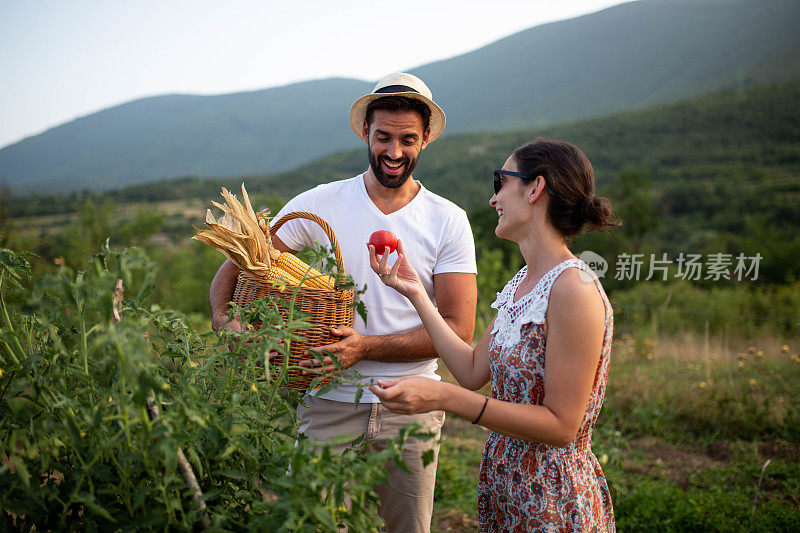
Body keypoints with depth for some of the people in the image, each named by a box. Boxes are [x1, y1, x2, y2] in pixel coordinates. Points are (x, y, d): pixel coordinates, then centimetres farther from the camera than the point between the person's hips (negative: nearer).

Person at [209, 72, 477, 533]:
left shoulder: (449, 222, -2)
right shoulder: (318, 205, 0)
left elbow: (458, 330, -7)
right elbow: (236, 266, 2)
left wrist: (367, 347, -19)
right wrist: (223, 317, -20)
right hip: (329, 403, 0)